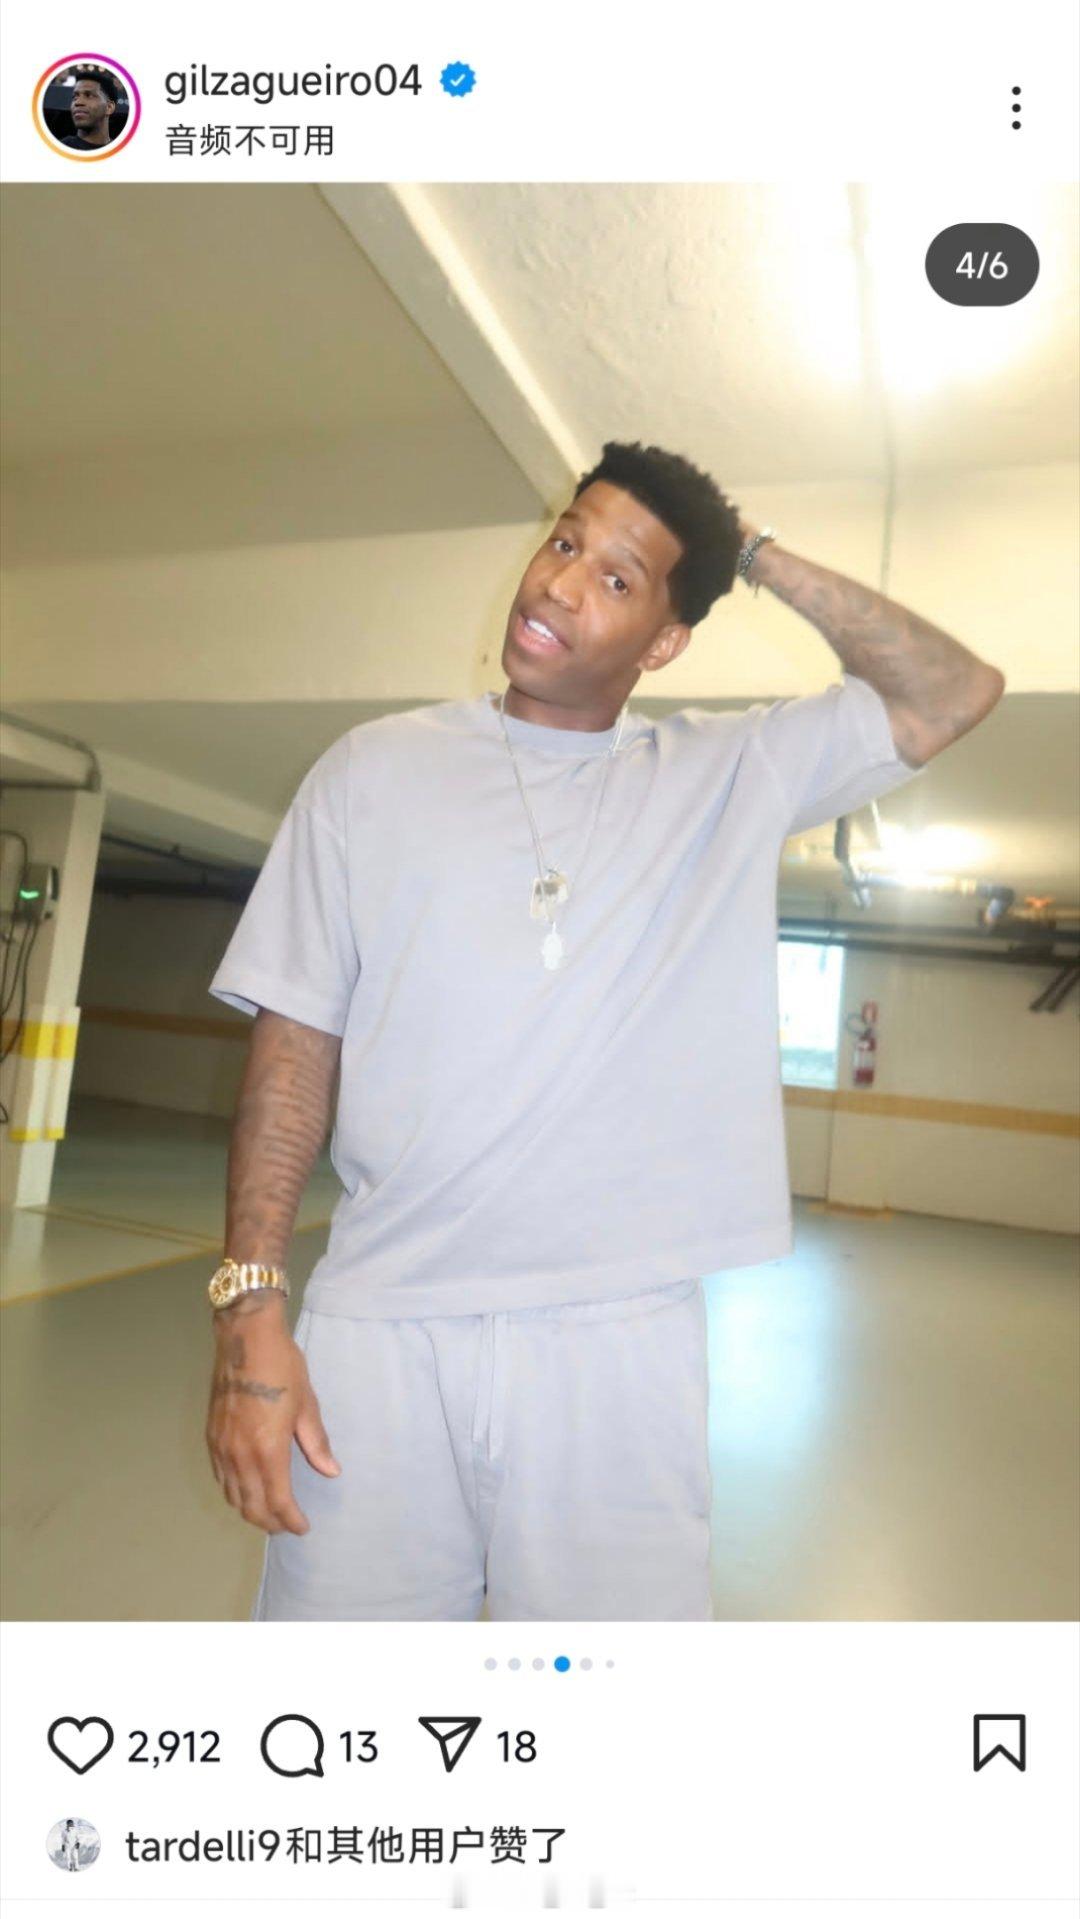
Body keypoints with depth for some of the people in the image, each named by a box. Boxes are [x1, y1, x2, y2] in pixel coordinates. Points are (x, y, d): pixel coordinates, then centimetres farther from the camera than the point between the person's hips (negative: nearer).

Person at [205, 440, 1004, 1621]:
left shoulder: (739, 775, 7)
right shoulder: (374, 769, 4)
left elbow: (957, 692, 5)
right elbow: (296, 1043, 1)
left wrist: (759, 558, 3)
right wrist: (251, 1307, -5)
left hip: (618, 1343, 1)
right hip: (378, 1329, 1)